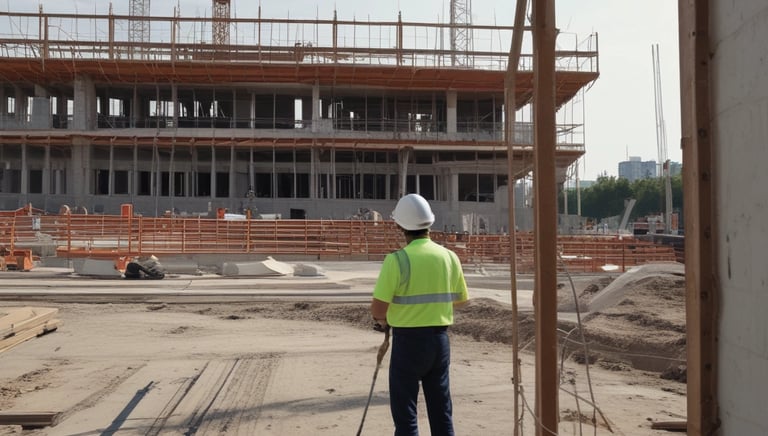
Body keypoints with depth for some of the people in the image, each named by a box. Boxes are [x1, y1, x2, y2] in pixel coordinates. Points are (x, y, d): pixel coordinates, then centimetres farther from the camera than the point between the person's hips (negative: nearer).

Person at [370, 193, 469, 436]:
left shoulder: (397, 260, -15)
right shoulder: (449, 257, 0)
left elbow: (378, 309, -17)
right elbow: (460, 300, 12)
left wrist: (382, 321, 4)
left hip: (408, 341, -5)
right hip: (440, 339, 5)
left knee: (405, 414, 6)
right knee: (441, 411, 15)